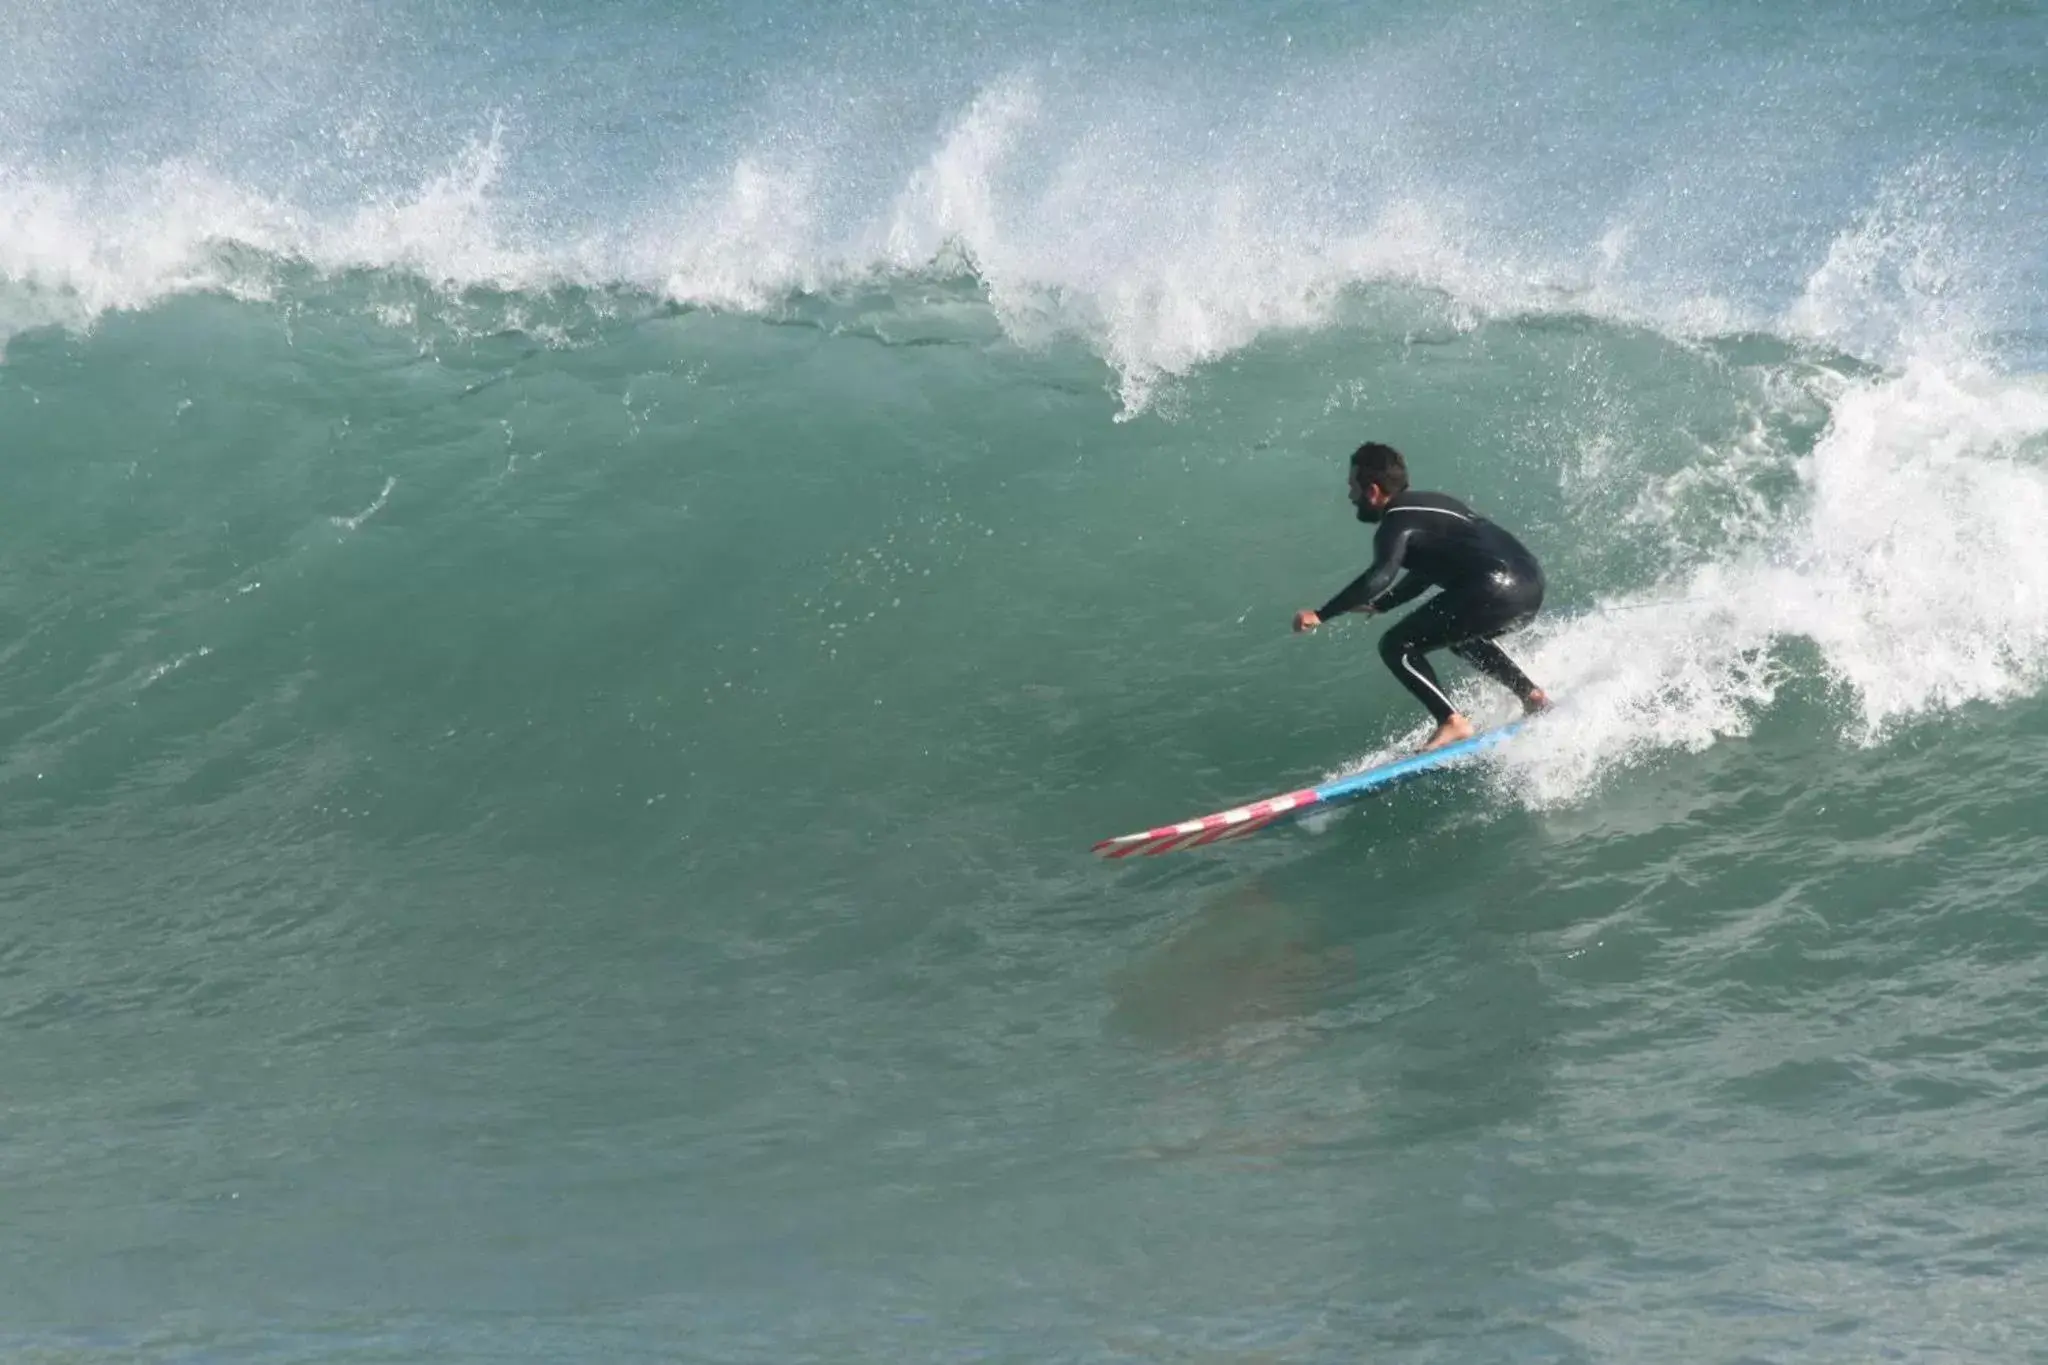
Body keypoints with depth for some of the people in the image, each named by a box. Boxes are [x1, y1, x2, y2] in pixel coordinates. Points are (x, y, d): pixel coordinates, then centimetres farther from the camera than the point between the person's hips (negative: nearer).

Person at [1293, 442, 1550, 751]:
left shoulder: (1397, 522, -5)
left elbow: (1381, 576, -22)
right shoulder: (1423, 506, 23)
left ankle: (1452, 723, -9)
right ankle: (1532, 696, 31)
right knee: (1460, 635, 38)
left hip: (1496, 591, -10)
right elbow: (1424, 574, 37)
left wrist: (1320, 615, -23)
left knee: (1397, 647, -3)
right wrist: (1376, 606, 41)